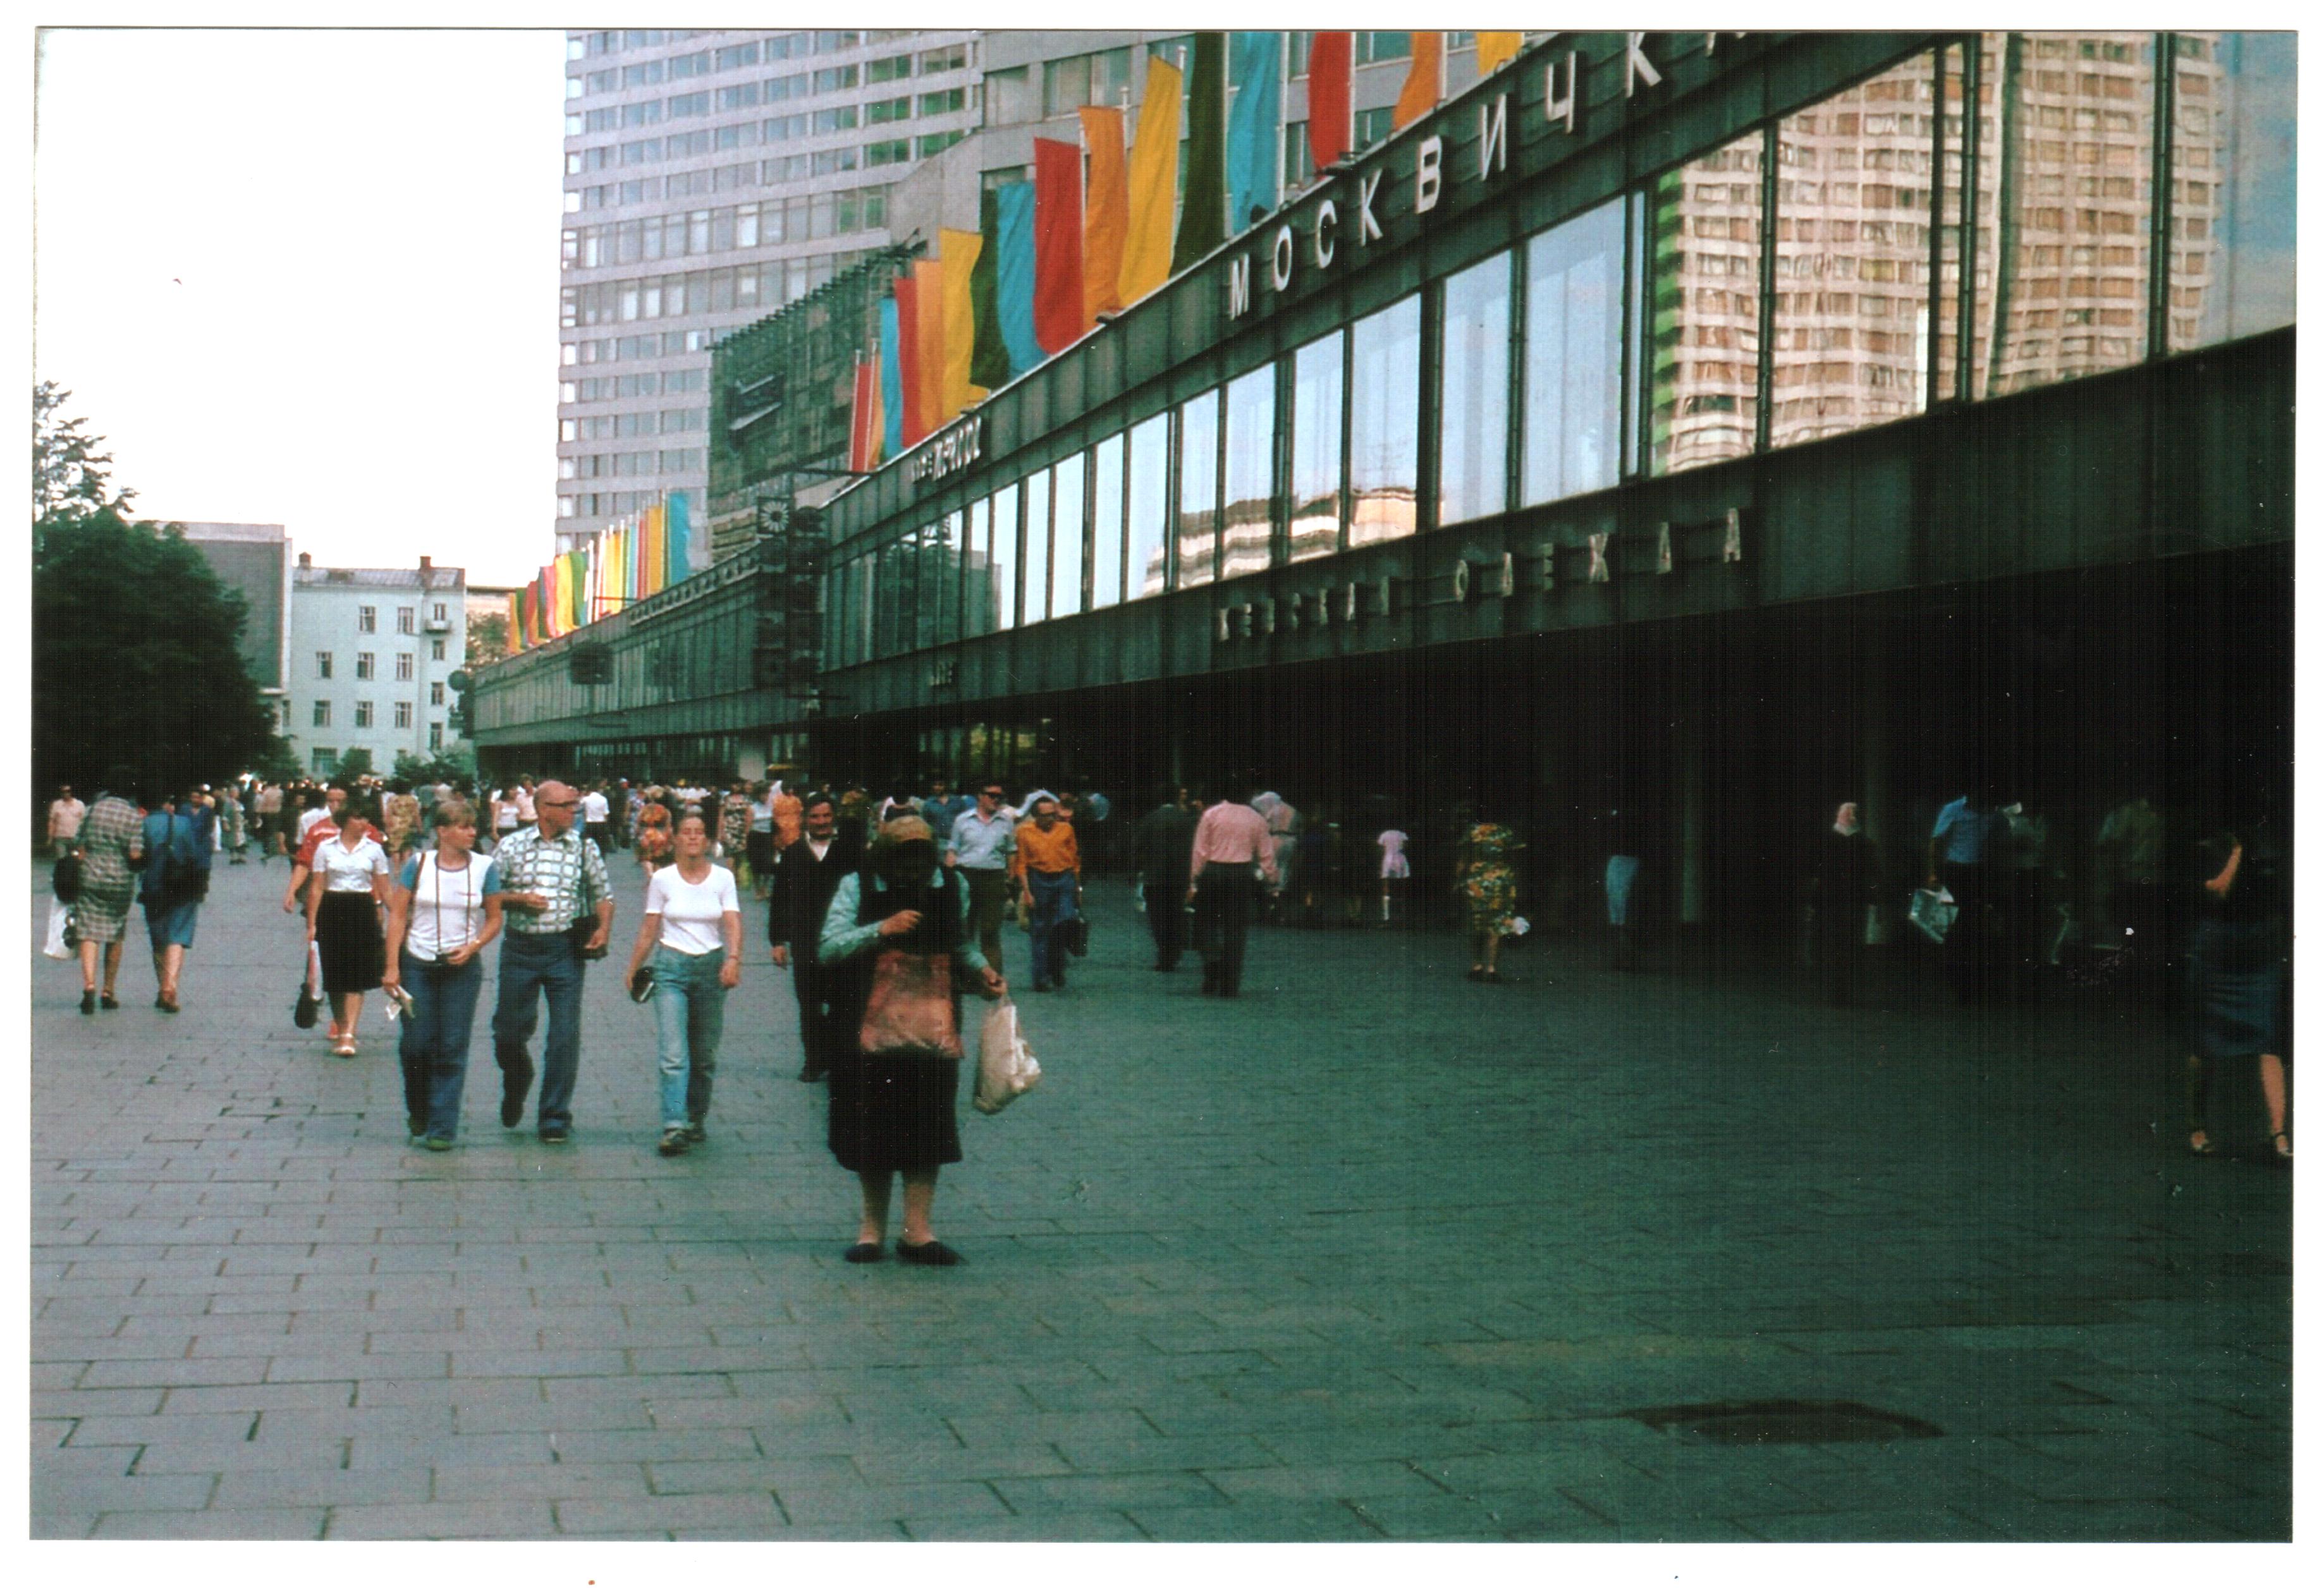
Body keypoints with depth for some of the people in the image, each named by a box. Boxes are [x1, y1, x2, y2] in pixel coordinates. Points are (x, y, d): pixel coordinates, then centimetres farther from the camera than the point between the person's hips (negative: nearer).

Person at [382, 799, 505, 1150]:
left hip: (462, 967, 0)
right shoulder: (418, 864, -1)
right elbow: (398, 915, 0)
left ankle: (442, 1128, 4)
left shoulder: (485, 868, 1)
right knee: (416, 1044, 1)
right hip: (417, 964, 0)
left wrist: (473, 947, -10)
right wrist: (392, 966, -6)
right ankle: (418, 1110, 28)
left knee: (452, 1049, -2)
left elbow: (494, 919, 8)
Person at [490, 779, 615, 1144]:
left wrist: (604, 927, -5)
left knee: (565, 1035, -6)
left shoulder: (585, 847, 3)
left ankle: (555, 1118, 4)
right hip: (520, 947, 0)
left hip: (565, 949, 0)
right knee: (509, 1031, 9)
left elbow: (603, 892, 12)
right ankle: (516, 1086, 41)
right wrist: (519, 899, -10)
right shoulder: (512, 846, 2)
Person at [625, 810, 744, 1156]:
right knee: (674, 1054, -12)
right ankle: (674, 1128, -18)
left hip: (711, 967, 1)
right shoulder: (662, 880, 3)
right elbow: (649, 930, 6)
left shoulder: (723, 878, 3)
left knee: (705, 1055, 8)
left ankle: (696, 1121, 23)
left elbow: (733, 923, -6)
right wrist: (633, 969, 4)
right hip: (671, 967, -1)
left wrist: (733, 959, -22)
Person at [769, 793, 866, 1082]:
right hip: (805, 944, 2)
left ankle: (838, 1059, 13)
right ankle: (815, 1060, 17)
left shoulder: (851, 852, -1)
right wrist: (778, 941, 1)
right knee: (809, 1006, 8)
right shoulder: (791, 854, 5)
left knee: (840, 1007, 3)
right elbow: (779, 901, 6)